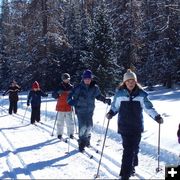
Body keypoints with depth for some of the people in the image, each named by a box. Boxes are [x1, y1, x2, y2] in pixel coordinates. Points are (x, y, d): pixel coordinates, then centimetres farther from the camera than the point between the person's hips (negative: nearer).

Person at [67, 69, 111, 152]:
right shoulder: (79, 87, -9)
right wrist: (70, 101, -25)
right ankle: (82, 143, 6)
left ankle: (87, 140, 35)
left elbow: (99, 96, 17)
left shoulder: (95, 88, 1)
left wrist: (105, 100, 5)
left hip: (90, 110, 4)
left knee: (89, 126, 10)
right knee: (82, 127, -10)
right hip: (80, 110, -4)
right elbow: (71, 95, -6)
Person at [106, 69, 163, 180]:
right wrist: (110, 113, -8)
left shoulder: (141, 94, 0)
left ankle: (131, 167, 18)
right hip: (124, 126, -1)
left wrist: (157, 117, -5)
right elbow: (115, 107, 10)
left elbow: (149, 107, 6)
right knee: (128, 149, -4)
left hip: (137, 126, 1)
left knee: (134, 148, 2)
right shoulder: (119, 94, 0)